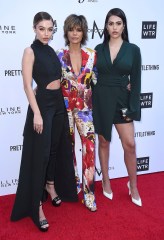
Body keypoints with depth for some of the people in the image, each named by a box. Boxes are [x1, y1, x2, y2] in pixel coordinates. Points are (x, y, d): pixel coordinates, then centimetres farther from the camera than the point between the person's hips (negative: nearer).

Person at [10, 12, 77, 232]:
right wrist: (36, 113, -20)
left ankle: (51, 186, 38)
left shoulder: (52, 51, 11)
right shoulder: (30, 51, -9)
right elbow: (28, 85, -14)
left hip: (59, 102, 7)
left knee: (57, 147, 16)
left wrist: (63, 102, 12)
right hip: (42, 103, -7)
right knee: (40, 152, -5)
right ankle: (36, 205, 4)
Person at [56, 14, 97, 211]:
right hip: (65, 106, 0)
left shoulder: (92, 55, 3)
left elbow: (97, 81, 6)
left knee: (89, 149, -4)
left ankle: (89, 192, 6)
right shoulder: (59, 55, -1)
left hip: (85, 107, 1)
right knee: (68, 146, 11)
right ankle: (74, 184, 31)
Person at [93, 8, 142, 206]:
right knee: (103, 141, 11)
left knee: (129, 144, -2)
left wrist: (132, 108, -8)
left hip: (122, 100, -1)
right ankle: (106, 181, 27)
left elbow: (135, 81, -2)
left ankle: (133, 185, 17)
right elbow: (93, 76, 6)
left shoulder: (133, 50, -1)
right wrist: (92, 102, -2)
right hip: (101, 99, 1)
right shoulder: (99, 49, 3)